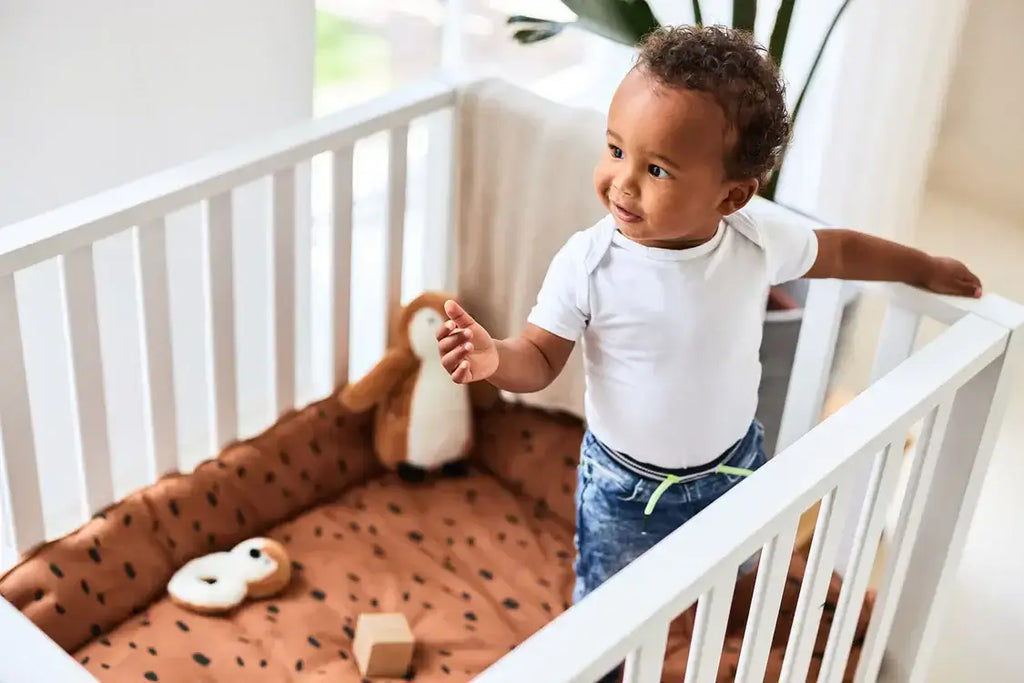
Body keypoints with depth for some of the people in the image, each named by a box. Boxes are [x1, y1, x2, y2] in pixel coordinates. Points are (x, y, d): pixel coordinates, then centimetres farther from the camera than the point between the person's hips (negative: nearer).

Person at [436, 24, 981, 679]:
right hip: (625, 489, -3)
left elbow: (838, 250, 0)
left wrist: (927, 269, 14)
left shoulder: (759, 237, -20)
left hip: (732, 465, 3)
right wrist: (496, 356, -41)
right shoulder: (588, 263, -28)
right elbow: (541, 358, -18)